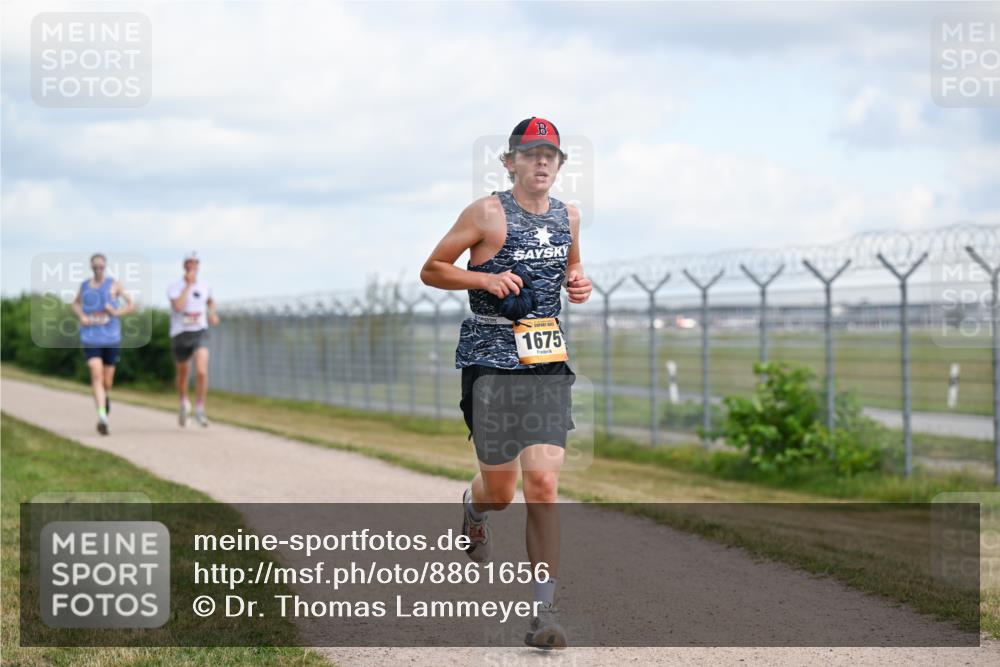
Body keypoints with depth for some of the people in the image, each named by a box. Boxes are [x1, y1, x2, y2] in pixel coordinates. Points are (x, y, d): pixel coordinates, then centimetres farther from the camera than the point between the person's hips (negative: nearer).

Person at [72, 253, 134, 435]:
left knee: (107, 380, 8)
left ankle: (105, 396, 46)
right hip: (90, 337, 0)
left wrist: (116, 312, -20)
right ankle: (102, 417, -25)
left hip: (111, 338, 0)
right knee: (96, 374, -18)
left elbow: (131, 305, -1)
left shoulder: (114, 285, 0)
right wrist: (81, 316, 3)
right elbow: (76, 304, 25)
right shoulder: (85, 285, 8)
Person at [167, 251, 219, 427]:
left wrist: (213, 313, 9)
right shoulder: (175, 286, -8)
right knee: (183, 373, 14)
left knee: (202, 371, -20)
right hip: (180, 334, -1)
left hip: (200, 333, 1)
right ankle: (184, 403, 42)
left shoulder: (204, 287, 6)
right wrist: (188, 284, -21)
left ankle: (199, 409, -9)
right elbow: (178, 306, -26)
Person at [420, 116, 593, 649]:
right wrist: (484, 279, -16)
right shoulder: (487, 214, -5)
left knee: (542, 485, -8)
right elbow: (430, 270, -1)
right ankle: (472, 507, 42)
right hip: (491, 359, -3)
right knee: (500, 491, 2)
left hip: (549, 360, 3)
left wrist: (579, 285, 8)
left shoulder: (568, 216, 11)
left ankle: (544, 612, -5)